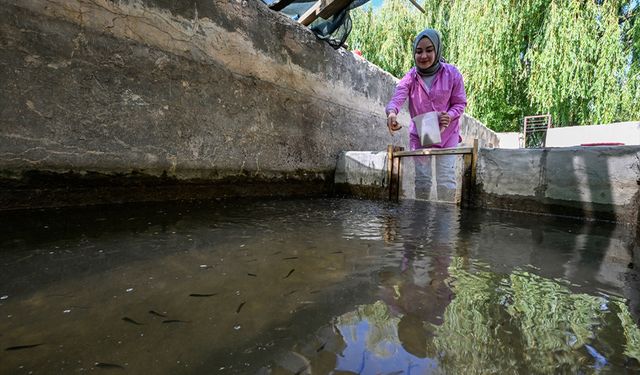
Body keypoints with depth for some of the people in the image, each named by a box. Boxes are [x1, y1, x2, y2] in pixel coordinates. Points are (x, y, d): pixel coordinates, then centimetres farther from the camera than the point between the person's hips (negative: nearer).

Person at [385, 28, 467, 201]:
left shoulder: (452, 73, -12)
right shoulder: (410, 77, -11)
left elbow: (460, 103, -5)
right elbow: (396, 99, -27)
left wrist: (449, 116, -28)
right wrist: (392, 113, -51)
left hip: (446, 134, -1)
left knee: (446, 180, -2)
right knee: (422, 180, 7)